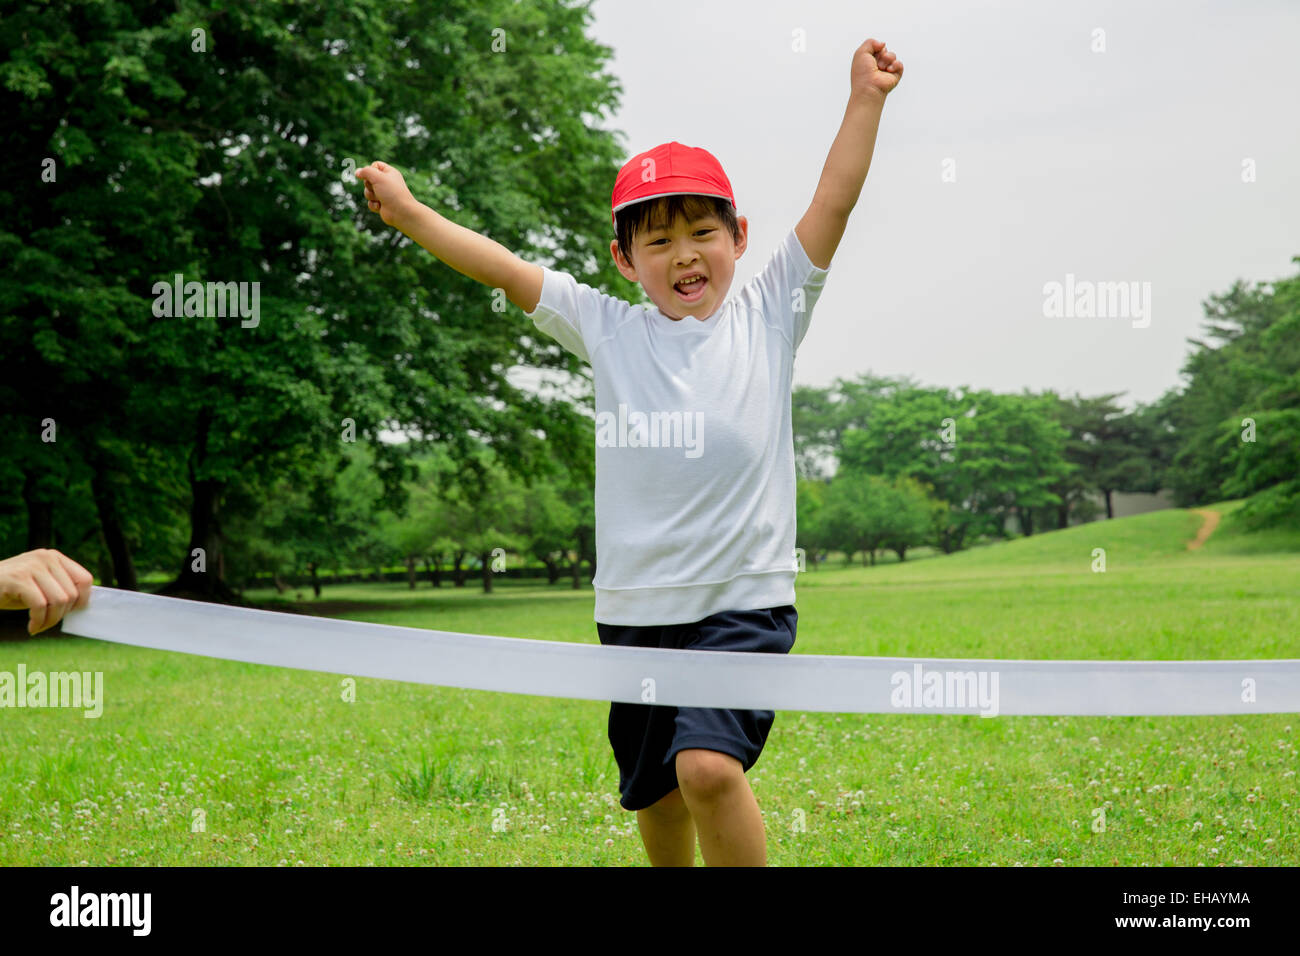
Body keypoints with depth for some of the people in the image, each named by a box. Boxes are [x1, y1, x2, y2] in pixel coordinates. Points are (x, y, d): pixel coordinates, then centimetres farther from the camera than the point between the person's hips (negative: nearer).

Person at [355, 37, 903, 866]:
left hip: (745, 602, -3)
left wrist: (865, 101, -7)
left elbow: (832, 206, -2)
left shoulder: (766, 316, 3)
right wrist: (408, 214, 0)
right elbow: (505, 269, 4)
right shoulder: (609, 330, 6)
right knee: (654, 797, 13)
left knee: (708, 766, -22)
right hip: (635, 608, 3)